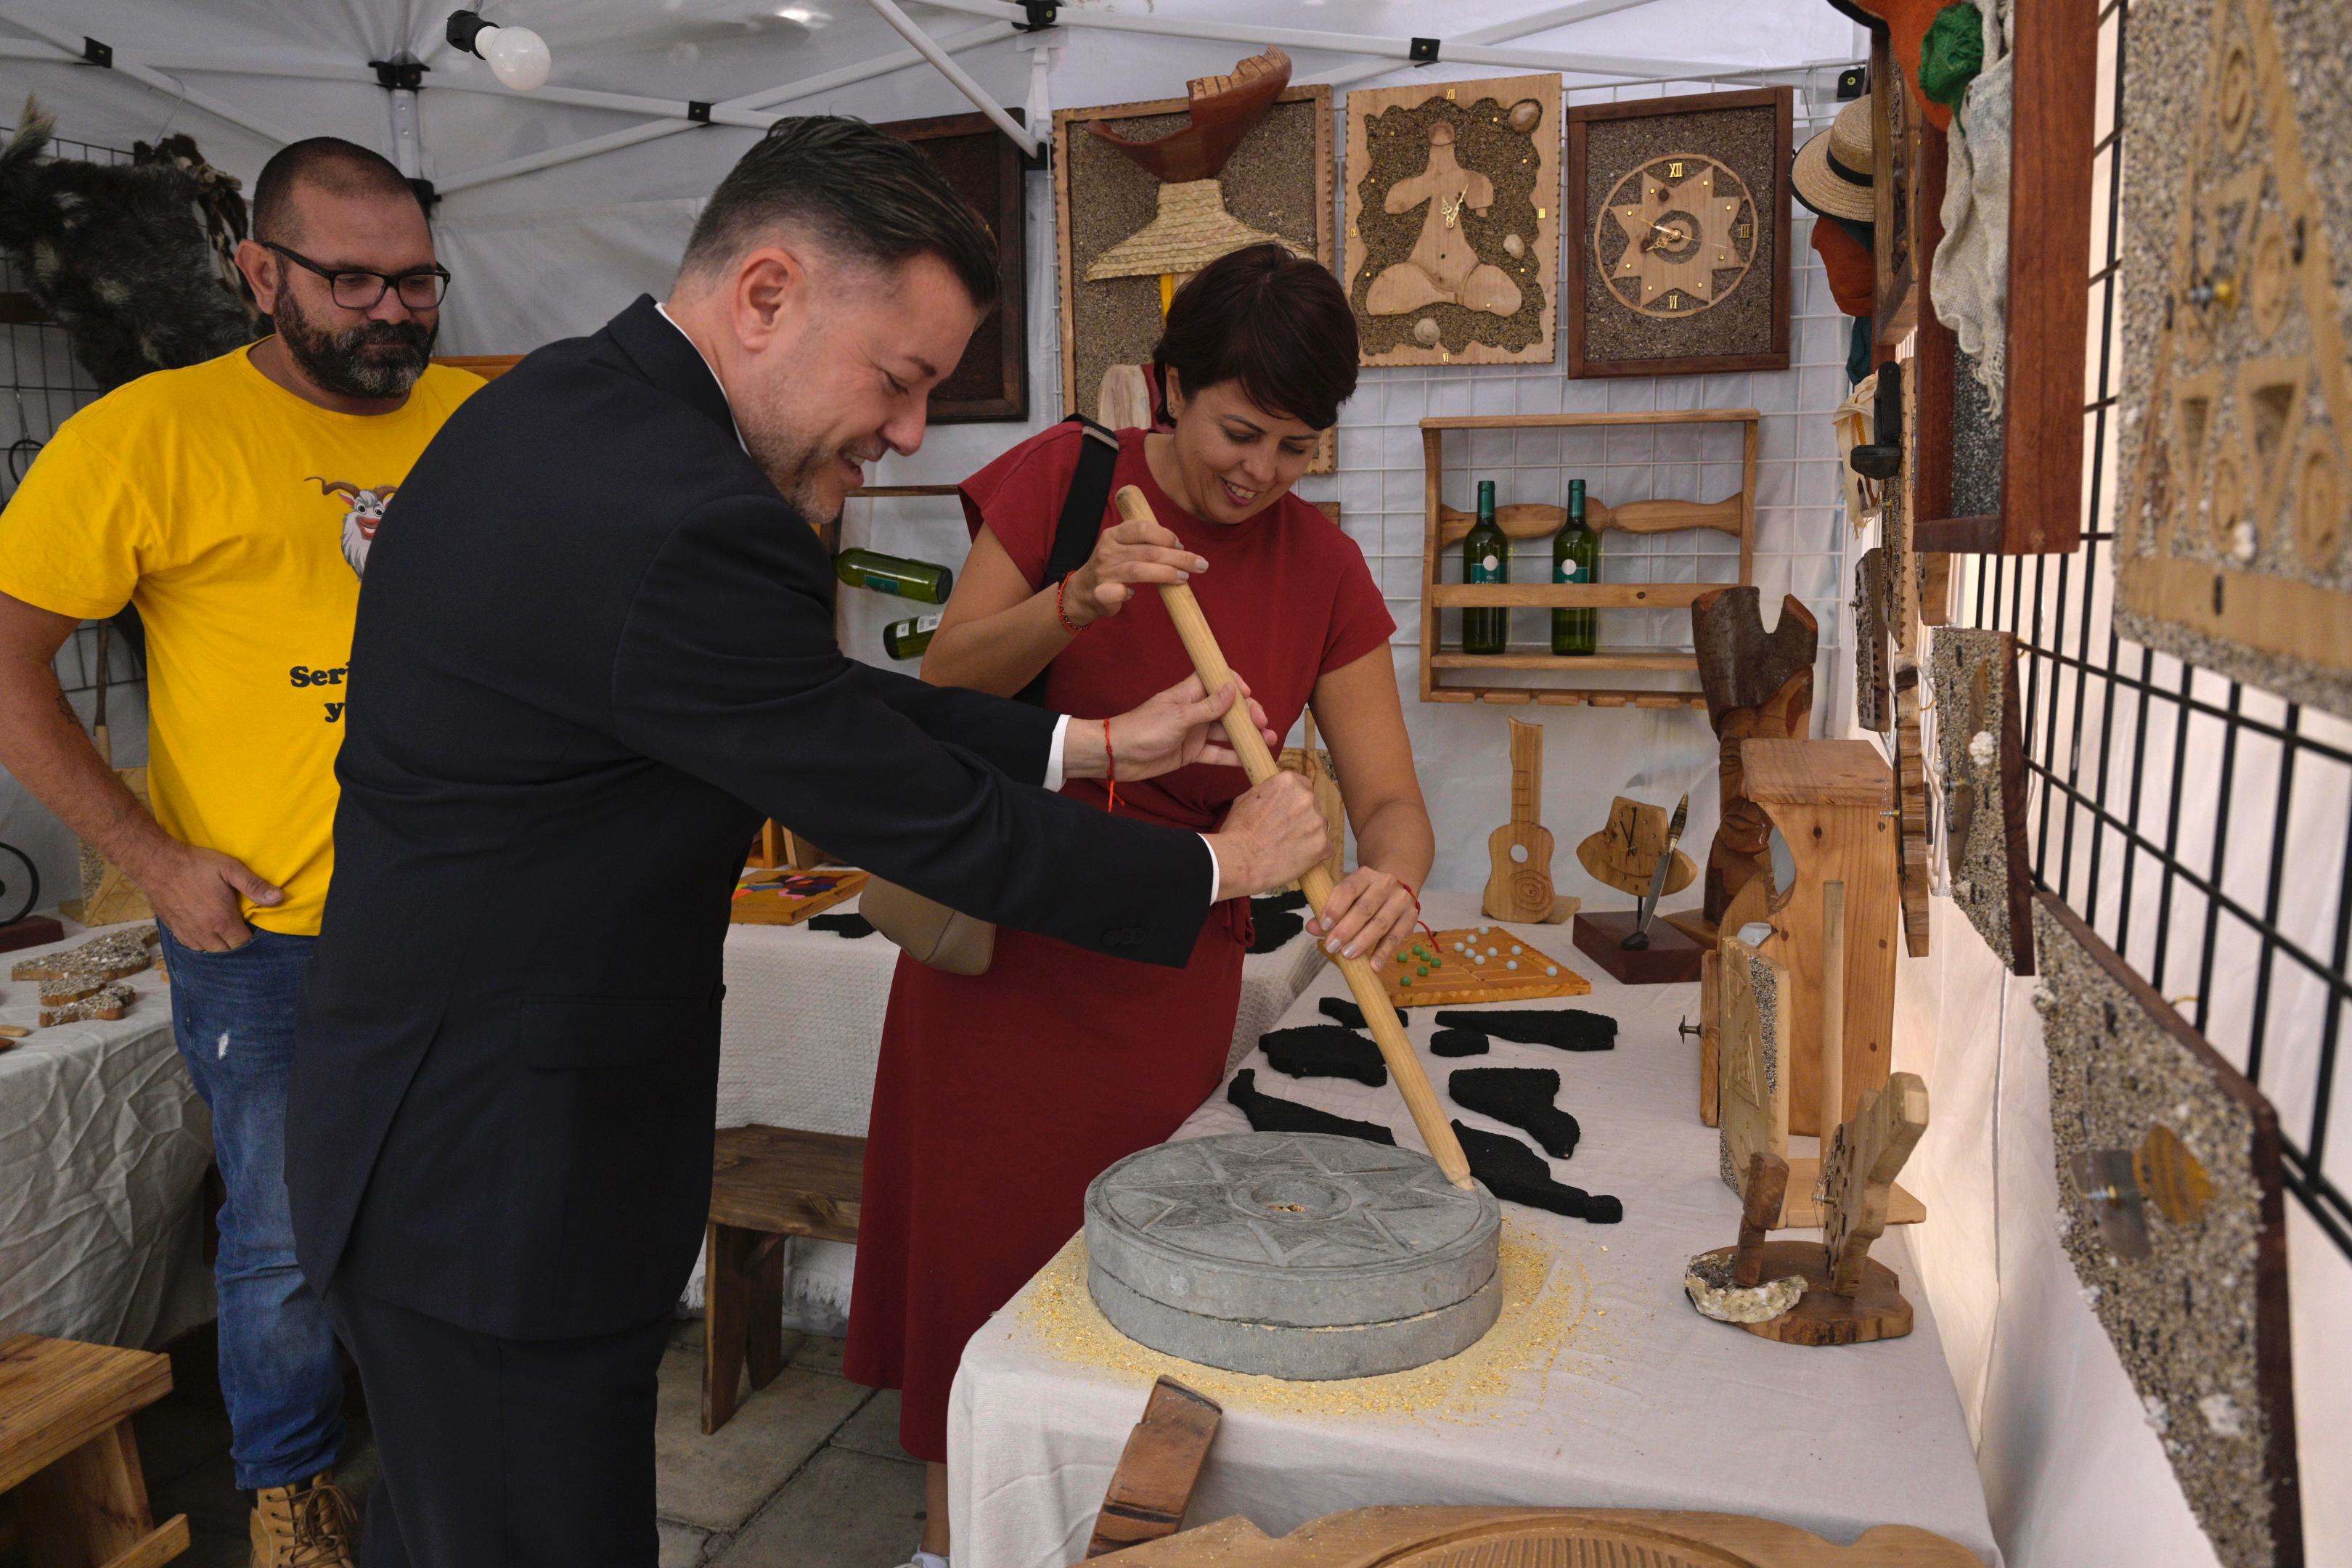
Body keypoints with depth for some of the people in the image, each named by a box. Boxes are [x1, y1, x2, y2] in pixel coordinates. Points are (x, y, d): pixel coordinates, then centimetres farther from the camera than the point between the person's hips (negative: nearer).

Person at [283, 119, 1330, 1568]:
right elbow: (926, 825, -20)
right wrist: (1221, 865, -6)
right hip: (499, 1192, -10)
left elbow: (827, 709, 6)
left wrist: (1091, 743, 3)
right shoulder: (681, 525, -29)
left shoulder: (560, 407, 4)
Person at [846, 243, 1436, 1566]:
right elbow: (946, 685, -11)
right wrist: (1073, 605, -29)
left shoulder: (1322, 567, -5)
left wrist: (1392, 878, -31)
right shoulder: (1063, 477, -9)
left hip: (1172, 962, 1)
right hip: (1001, 936, -1)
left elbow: (1390, 799, -8)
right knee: (976, 1232, 10)